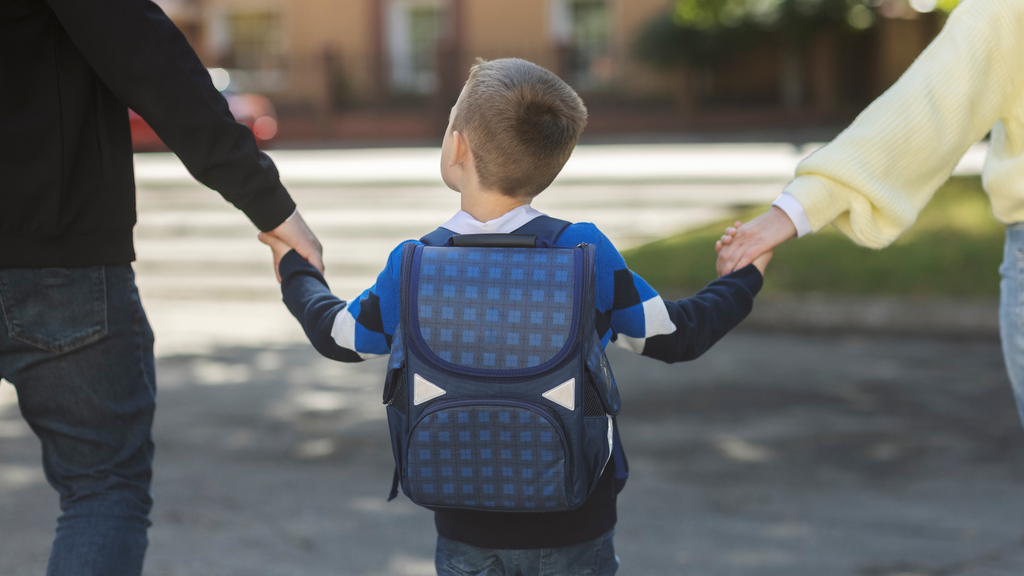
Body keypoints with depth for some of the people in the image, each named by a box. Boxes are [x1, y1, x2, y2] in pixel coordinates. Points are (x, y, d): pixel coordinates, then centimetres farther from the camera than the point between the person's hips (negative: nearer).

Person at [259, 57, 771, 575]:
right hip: (575, 529, 0)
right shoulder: (585, 252, -14)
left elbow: (337, 336, 7)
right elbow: (673, 337, -2)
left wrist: (295, 269, 28)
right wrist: (744, 277, 17)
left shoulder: (411, 268, -12)